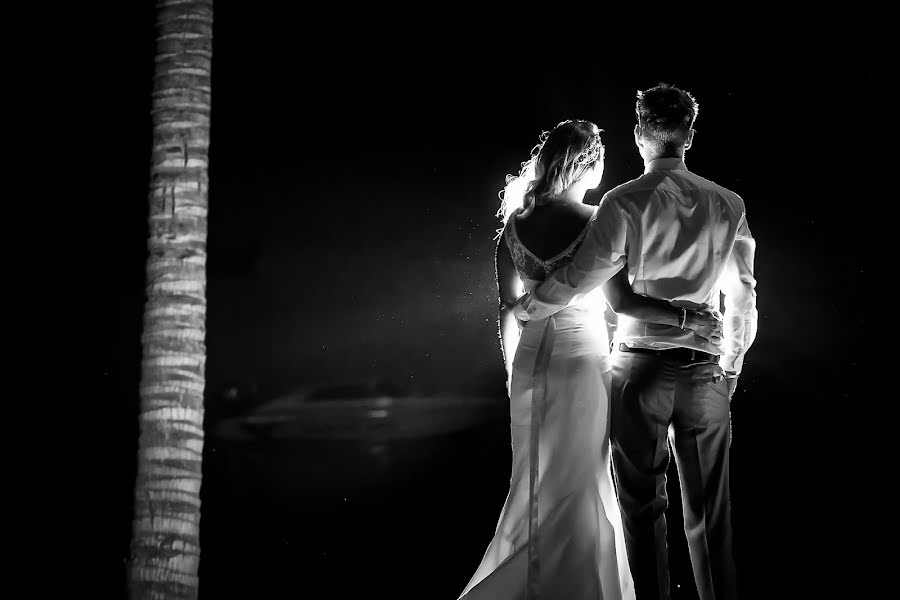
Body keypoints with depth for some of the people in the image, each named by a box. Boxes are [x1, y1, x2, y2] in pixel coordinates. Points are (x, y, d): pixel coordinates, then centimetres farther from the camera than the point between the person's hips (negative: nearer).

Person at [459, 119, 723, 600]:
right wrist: (686, 318, -16)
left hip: (531, 364, 4)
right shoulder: (595, 223, -14)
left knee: (536, 484, 16)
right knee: (580, 488, 8)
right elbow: (623, 300, -21)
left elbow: (508, 305, 5)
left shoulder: (515, 223, 0)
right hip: (582, 363, -4)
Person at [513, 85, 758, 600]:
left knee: (644, 504, 6)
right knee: (710, 509, 9)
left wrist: (525, 308, 7)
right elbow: (743, 294, 9)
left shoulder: (625, 202, -8)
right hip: (705, 368, 3)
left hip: (641, 365, -3)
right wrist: (733, 360, 22)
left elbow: (581, 277, -9)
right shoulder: (728, 205, 4)